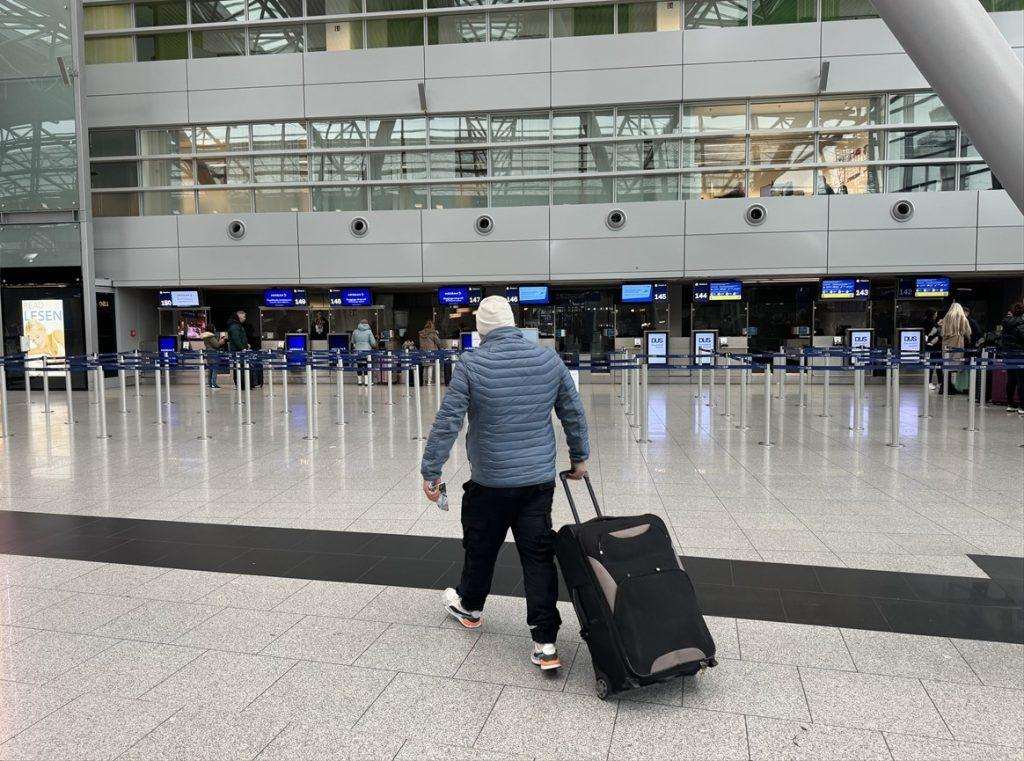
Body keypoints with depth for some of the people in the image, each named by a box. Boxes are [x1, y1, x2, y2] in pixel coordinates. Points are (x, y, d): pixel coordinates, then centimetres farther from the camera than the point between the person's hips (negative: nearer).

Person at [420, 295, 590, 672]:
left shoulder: (471, 365, -11)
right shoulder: (549, 359, 0)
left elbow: (447, 422, -12)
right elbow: (573, 413, 9)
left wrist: (431, 471, -3)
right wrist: (579, 456, 23)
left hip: (489, 482, -2)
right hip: (539, 480, 3)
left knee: (480, 548, 18)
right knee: (539, 555, 6)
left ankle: (469, 606, 43)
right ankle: (545, 642, 6)